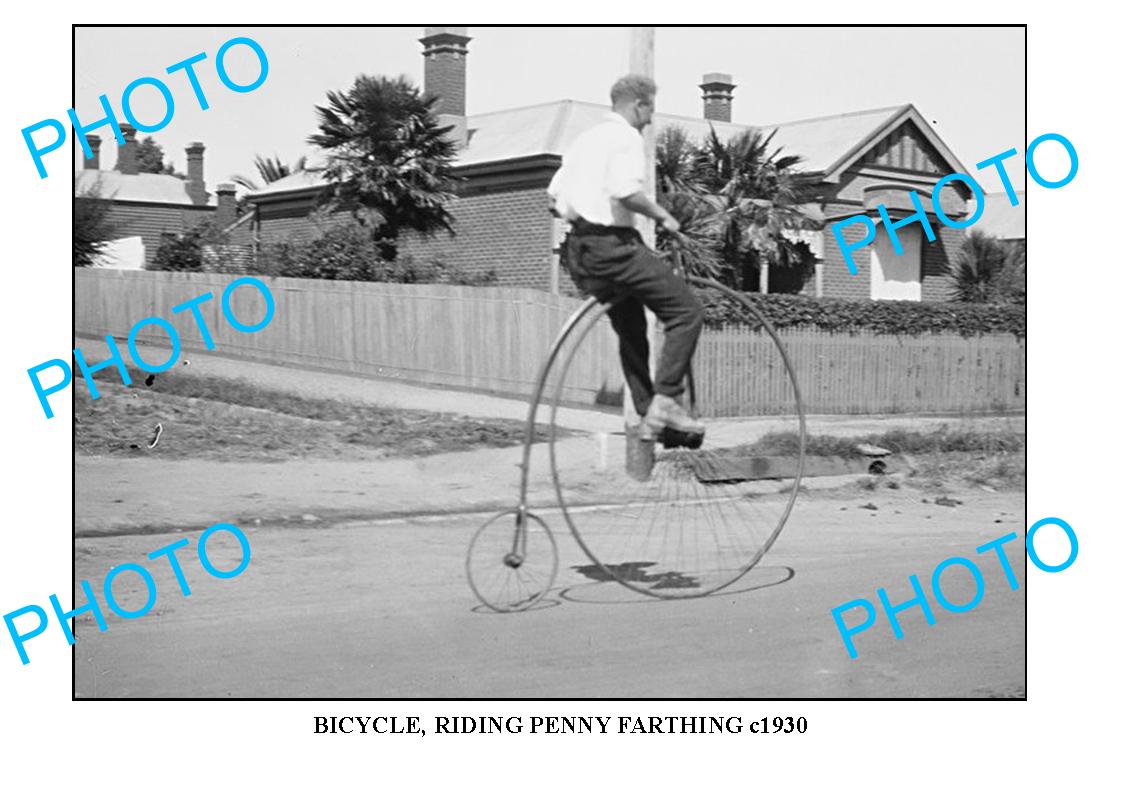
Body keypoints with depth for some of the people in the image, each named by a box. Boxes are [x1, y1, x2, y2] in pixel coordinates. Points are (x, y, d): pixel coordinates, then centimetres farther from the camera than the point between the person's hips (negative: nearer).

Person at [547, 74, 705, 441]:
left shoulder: (586, 138, 19)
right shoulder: (626, 137, -8)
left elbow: (553, 197, 17)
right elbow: (625, 191, -23)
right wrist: (661, 216, -10)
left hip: (578, 249, 10)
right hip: (611, 244, -10)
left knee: (631, 328, 21)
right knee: (686, 309, -5)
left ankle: (647, 415, 23)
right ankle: (665, 400, -12)